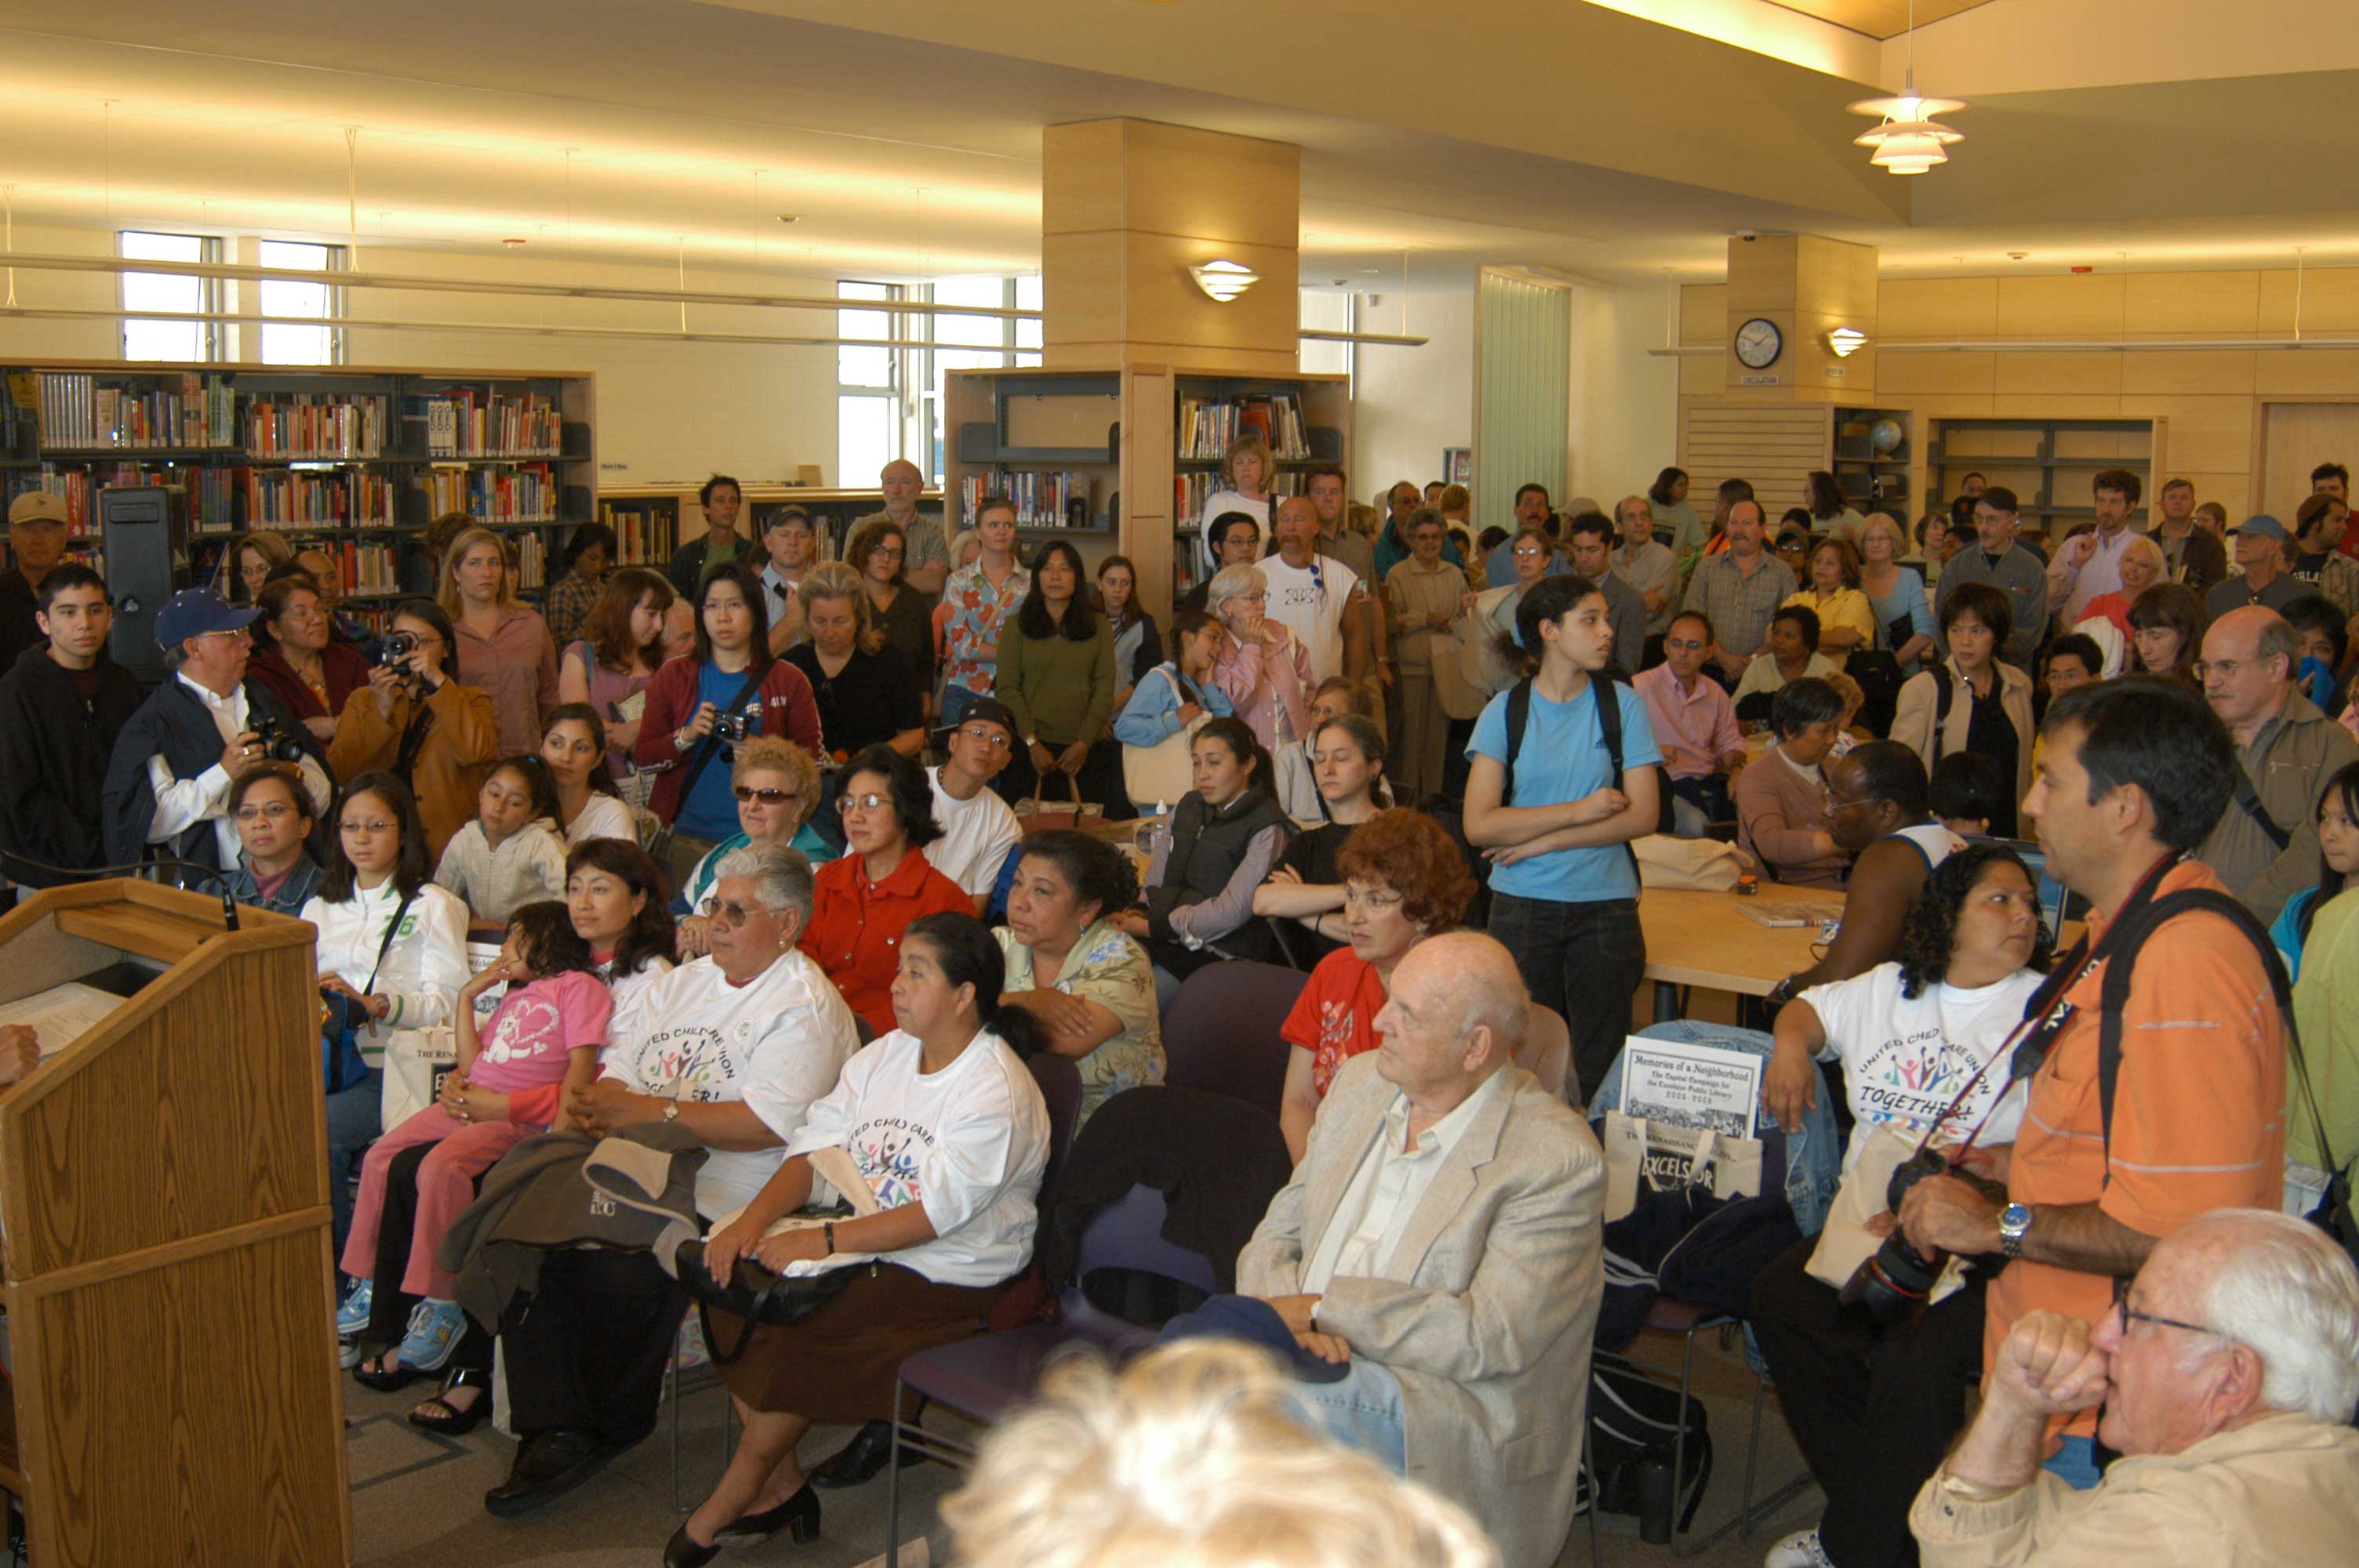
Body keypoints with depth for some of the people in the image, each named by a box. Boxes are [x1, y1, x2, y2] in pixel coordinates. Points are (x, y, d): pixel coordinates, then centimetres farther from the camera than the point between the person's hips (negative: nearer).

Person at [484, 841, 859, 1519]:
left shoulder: (805, 1007, -4)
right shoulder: (687, 981, 22)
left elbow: (769, 1125, -17)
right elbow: (614, 1066, 19)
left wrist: (643, 1110, -16)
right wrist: (588, 1107, -6)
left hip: (717, 1196, -7)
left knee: (620, 1271, -30)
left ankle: (613, 1425, -2)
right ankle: (553, 1428, -12)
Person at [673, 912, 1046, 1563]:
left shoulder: (998, 1093, -16)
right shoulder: (883, 1055, 9)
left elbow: (935, 1214, -23)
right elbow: (815, 1147, 4)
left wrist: (821, 1241, -27)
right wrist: (755, 1217, -14)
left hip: (949, 1277, -7)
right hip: (861, 1243, 8)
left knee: (803, 1334, -25)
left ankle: (723, 1509, -3)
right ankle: (780, 1486, 0)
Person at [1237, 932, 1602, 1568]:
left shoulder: (1557, 1158, -9)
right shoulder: (1360, 1082, 12)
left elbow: (1493, 1337, -16)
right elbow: (1274, 1238, 13)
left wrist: (1323, 1307, -14)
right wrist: (1285, 1313, -10)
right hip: (1310, 1371, 6)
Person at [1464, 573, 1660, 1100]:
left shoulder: (1622, 704, 2)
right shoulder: (1505, 711, -1)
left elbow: (1643, 816, -5)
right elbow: (1479, 825, -10)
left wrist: (1542, 840, -10)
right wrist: (1579, 811, -12)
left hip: (1606, 905, 0)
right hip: (1522, 906, 0)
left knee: (1599, 1065, 4)